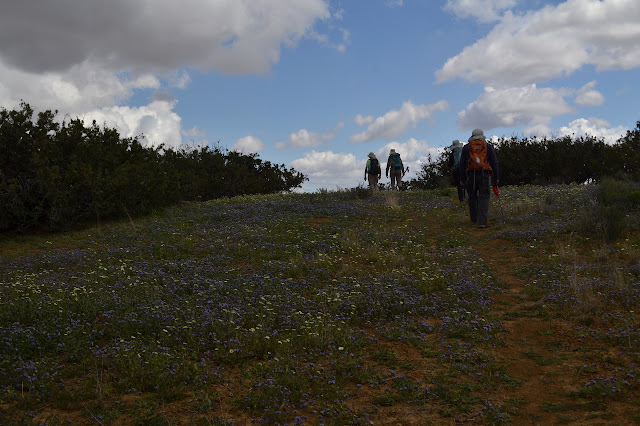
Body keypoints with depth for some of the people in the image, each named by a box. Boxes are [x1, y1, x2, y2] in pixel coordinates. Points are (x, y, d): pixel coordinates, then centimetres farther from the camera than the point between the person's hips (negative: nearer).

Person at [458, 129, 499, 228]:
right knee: (484, 198, -1)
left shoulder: (466, 147, 9)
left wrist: (462, 179, 5)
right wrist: (496, 178, 9)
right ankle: (482, 221, -11)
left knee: (472, 197, 16)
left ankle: (474, 218, 27)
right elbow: (494, 163, 5)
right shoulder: (488, 146, 8)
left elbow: (462, 164, 4)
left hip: (471, 175, 1)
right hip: (485, 175, -1)